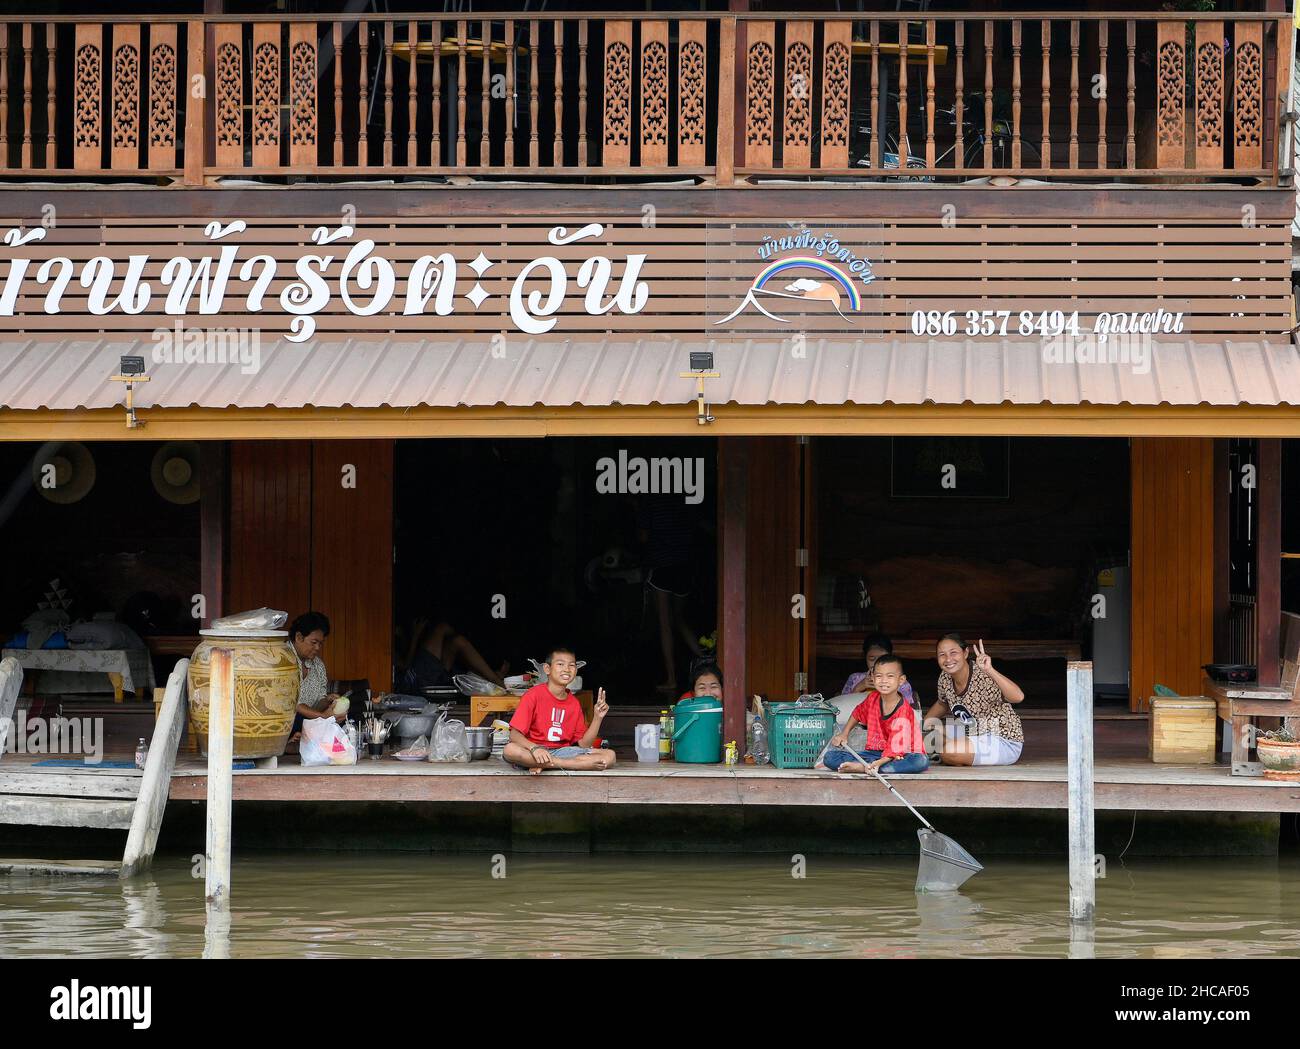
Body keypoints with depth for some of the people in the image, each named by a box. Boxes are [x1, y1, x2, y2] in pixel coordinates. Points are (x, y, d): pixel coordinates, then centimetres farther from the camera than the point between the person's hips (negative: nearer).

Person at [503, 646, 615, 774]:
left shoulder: (574, 703, 9)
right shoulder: (534, 695, -5)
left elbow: (583, 744, 8)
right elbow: (515, 734, -14)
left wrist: (598, 717, -4)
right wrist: (534, 748, -33)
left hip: (562, 752, 4)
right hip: (532, 752, -4)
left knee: (609, 756, -15)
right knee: (510, 750, -38)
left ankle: (544, 766, -19)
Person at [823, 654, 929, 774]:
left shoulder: (903, 712, -20)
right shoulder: (873, 698, -2)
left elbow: (895, 749, -25)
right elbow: (858, 713, 23)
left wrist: (877, 764, -39)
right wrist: (844, 734, 15)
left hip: (900, 756, -4)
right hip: (874, 752, 4)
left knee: (921, 761, -41)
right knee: (830, 757, -12)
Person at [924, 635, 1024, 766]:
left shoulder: (983, 677, -27)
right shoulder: (945, 678, -4)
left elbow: (1018, 697, -44)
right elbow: (942, 704, 20)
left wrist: (989, 671, -54)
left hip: (1004, 743, -8)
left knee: (949, 751, -27)